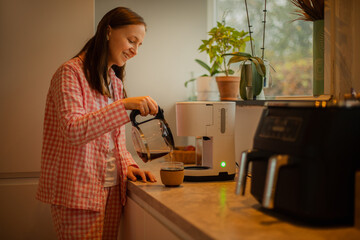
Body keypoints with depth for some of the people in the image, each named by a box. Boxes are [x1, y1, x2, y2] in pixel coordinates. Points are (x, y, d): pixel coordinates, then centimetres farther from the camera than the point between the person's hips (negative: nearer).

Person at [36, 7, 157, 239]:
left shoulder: (115, 82, 16)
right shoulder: (71, 72, -9)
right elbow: (73, 130, -22)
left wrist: (128, 165, 0)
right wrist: (125, 105, -28)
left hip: (112, 189, 7)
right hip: (78, 191, -7)